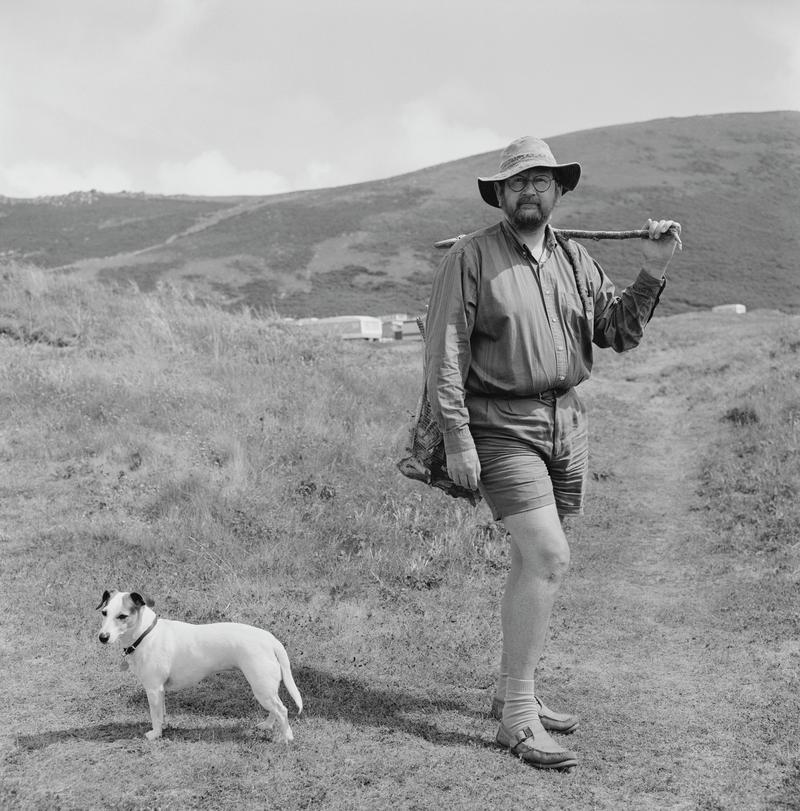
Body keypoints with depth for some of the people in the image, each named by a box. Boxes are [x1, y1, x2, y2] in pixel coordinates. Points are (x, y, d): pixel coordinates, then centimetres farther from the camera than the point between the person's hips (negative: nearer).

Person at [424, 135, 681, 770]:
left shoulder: (575, 259, 12)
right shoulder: (471, 257, -6)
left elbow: (620, 333, 8)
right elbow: (444, 354, -10)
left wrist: (653, 272, -6)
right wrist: (457, 438, -16)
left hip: (566, 420, 6)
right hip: (501, 425, -6)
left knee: (534, 562, 12)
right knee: (549, 558, -16)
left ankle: (512, 690, 27)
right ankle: (518, 716, -6)